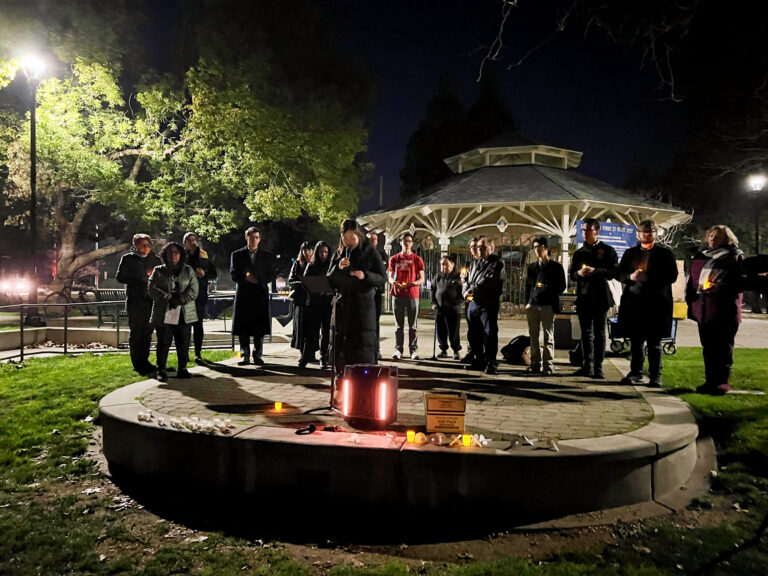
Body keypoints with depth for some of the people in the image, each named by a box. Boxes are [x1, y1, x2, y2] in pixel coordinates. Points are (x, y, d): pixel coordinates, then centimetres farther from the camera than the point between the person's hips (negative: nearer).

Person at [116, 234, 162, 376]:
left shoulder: (154, 259, 13)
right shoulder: (128, 258, 2)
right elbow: (120, 276, -6)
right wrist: (141, 278, -12)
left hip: (150, 300, 4)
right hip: (135, 301, -4)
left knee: (148, 332, 9)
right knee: (136, 333, 0)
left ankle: (144, 361, 20)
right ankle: (138, 364, 6)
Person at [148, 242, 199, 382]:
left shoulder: (188, 271, 11)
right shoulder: (158, 271, 10)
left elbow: (194, 289, 0)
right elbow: (152, 289, -2)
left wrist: (179, 300, -15)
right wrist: (168, 298, -16)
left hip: (184, 313, 1)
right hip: (163, 314, -1)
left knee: (183, 343, 4)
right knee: (163, 343, 0)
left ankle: (182, 368, 14)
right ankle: (161, 370, 8)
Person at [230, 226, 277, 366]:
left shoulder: (267, 256, 11)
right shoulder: (237, 255, 9)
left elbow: (271, 275, 5)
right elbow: (234, 275, 3)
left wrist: (258, 280, -10)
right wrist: (246, 278, -13)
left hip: (260, 294, 0)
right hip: (243, 294, 0)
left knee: (260, 327, 0)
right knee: (243, 327, 1)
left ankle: (257, 355, 9)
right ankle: (244, 355, 11)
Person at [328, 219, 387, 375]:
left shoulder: (370, 253, 1)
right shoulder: (338, 254, 12)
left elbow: (383, 278, -2)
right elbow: (329, 279, 10)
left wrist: (365, 275, -19)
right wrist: (338, 268, -9)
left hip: (363, 302, -3)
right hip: (342, 303, 4)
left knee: (362, 344, -6)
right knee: (341, 343, 2)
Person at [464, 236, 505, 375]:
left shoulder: (497, 263, -4)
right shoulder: (477, 263, 20)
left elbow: (488, 281, -17)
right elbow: (469, 280, 21)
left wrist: (472, 290, -14)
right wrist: (466, 291, 0)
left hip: (488, 305, -7)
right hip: (473, 303, 7)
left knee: (489, 333, -8)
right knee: (474, 334, 11)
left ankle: (490, 363, -3)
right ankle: (479, 361, 22)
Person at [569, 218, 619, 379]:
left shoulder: (608, 250, 3)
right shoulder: (578, 253, 15)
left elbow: (614, 272, -5)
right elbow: (571, 274, 15)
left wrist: (596, 271, -19)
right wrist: (579, 273, -8)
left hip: (600, 297, -4)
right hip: (583, 297, 4)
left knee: (599, 333, -1)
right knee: (586, 333, 7)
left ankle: (598, 367, 2)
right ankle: (587, 366, 13)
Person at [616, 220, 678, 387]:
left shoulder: (665, 253, 6)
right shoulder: (630, 253, 15)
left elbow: (672, 276, -2)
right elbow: (619, 274, 13)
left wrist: (649, 278, -16)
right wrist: (630, 277, -8)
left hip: (656, 303, -3)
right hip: (634, 302, 3)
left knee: (654, 342, 2)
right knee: (635, 340, 8)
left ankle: (655, 376, 8)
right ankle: (636, 373, 19)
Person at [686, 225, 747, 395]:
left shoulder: (736, 256, 4)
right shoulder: (699, 257, 18)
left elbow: (743, 280, -5)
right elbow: (692, 280, 21)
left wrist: (722, 287, -19)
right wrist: (690, 299, 10)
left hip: (725, 311, -4)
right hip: (704, 310, 5)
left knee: (724, 347, 0)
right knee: (708, 348, 8)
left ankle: (723, 381, 8)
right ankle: (710, 381, 16)